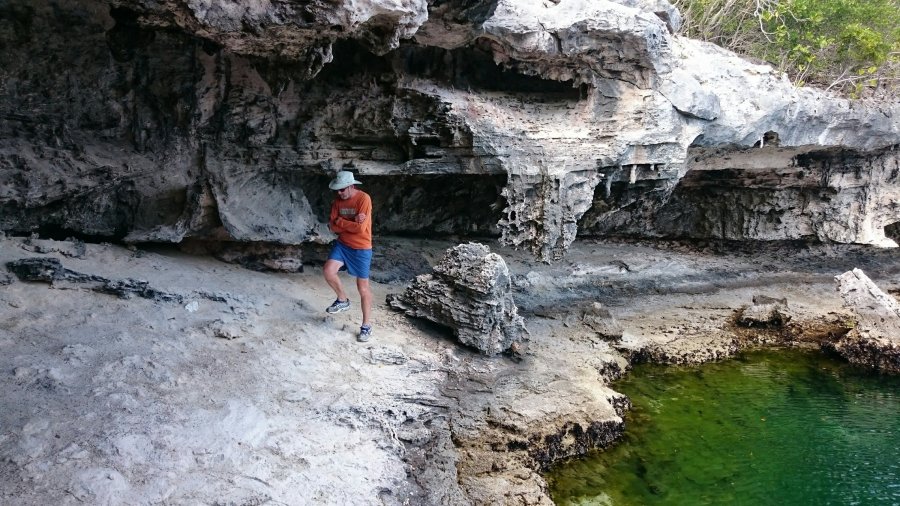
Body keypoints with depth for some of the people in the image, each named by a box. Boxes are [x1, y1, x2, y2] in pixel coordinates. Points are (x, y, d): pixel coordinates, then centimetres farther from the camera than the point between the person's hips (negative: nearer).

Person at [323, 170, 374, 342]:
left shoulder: (364, 198, -19)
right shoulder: (338, 201, 2)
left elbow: (360, 228, -24)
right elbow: (333, 226, -2)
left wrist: (340, 221, -11)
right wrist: (351, 223, -17)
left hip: (361, 249, -5)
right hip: (342, 244, 5)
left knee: (363, 288, 1)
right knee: (328, 271, -17)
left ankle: (366, 326, 13)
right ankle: (343, 300, 9)